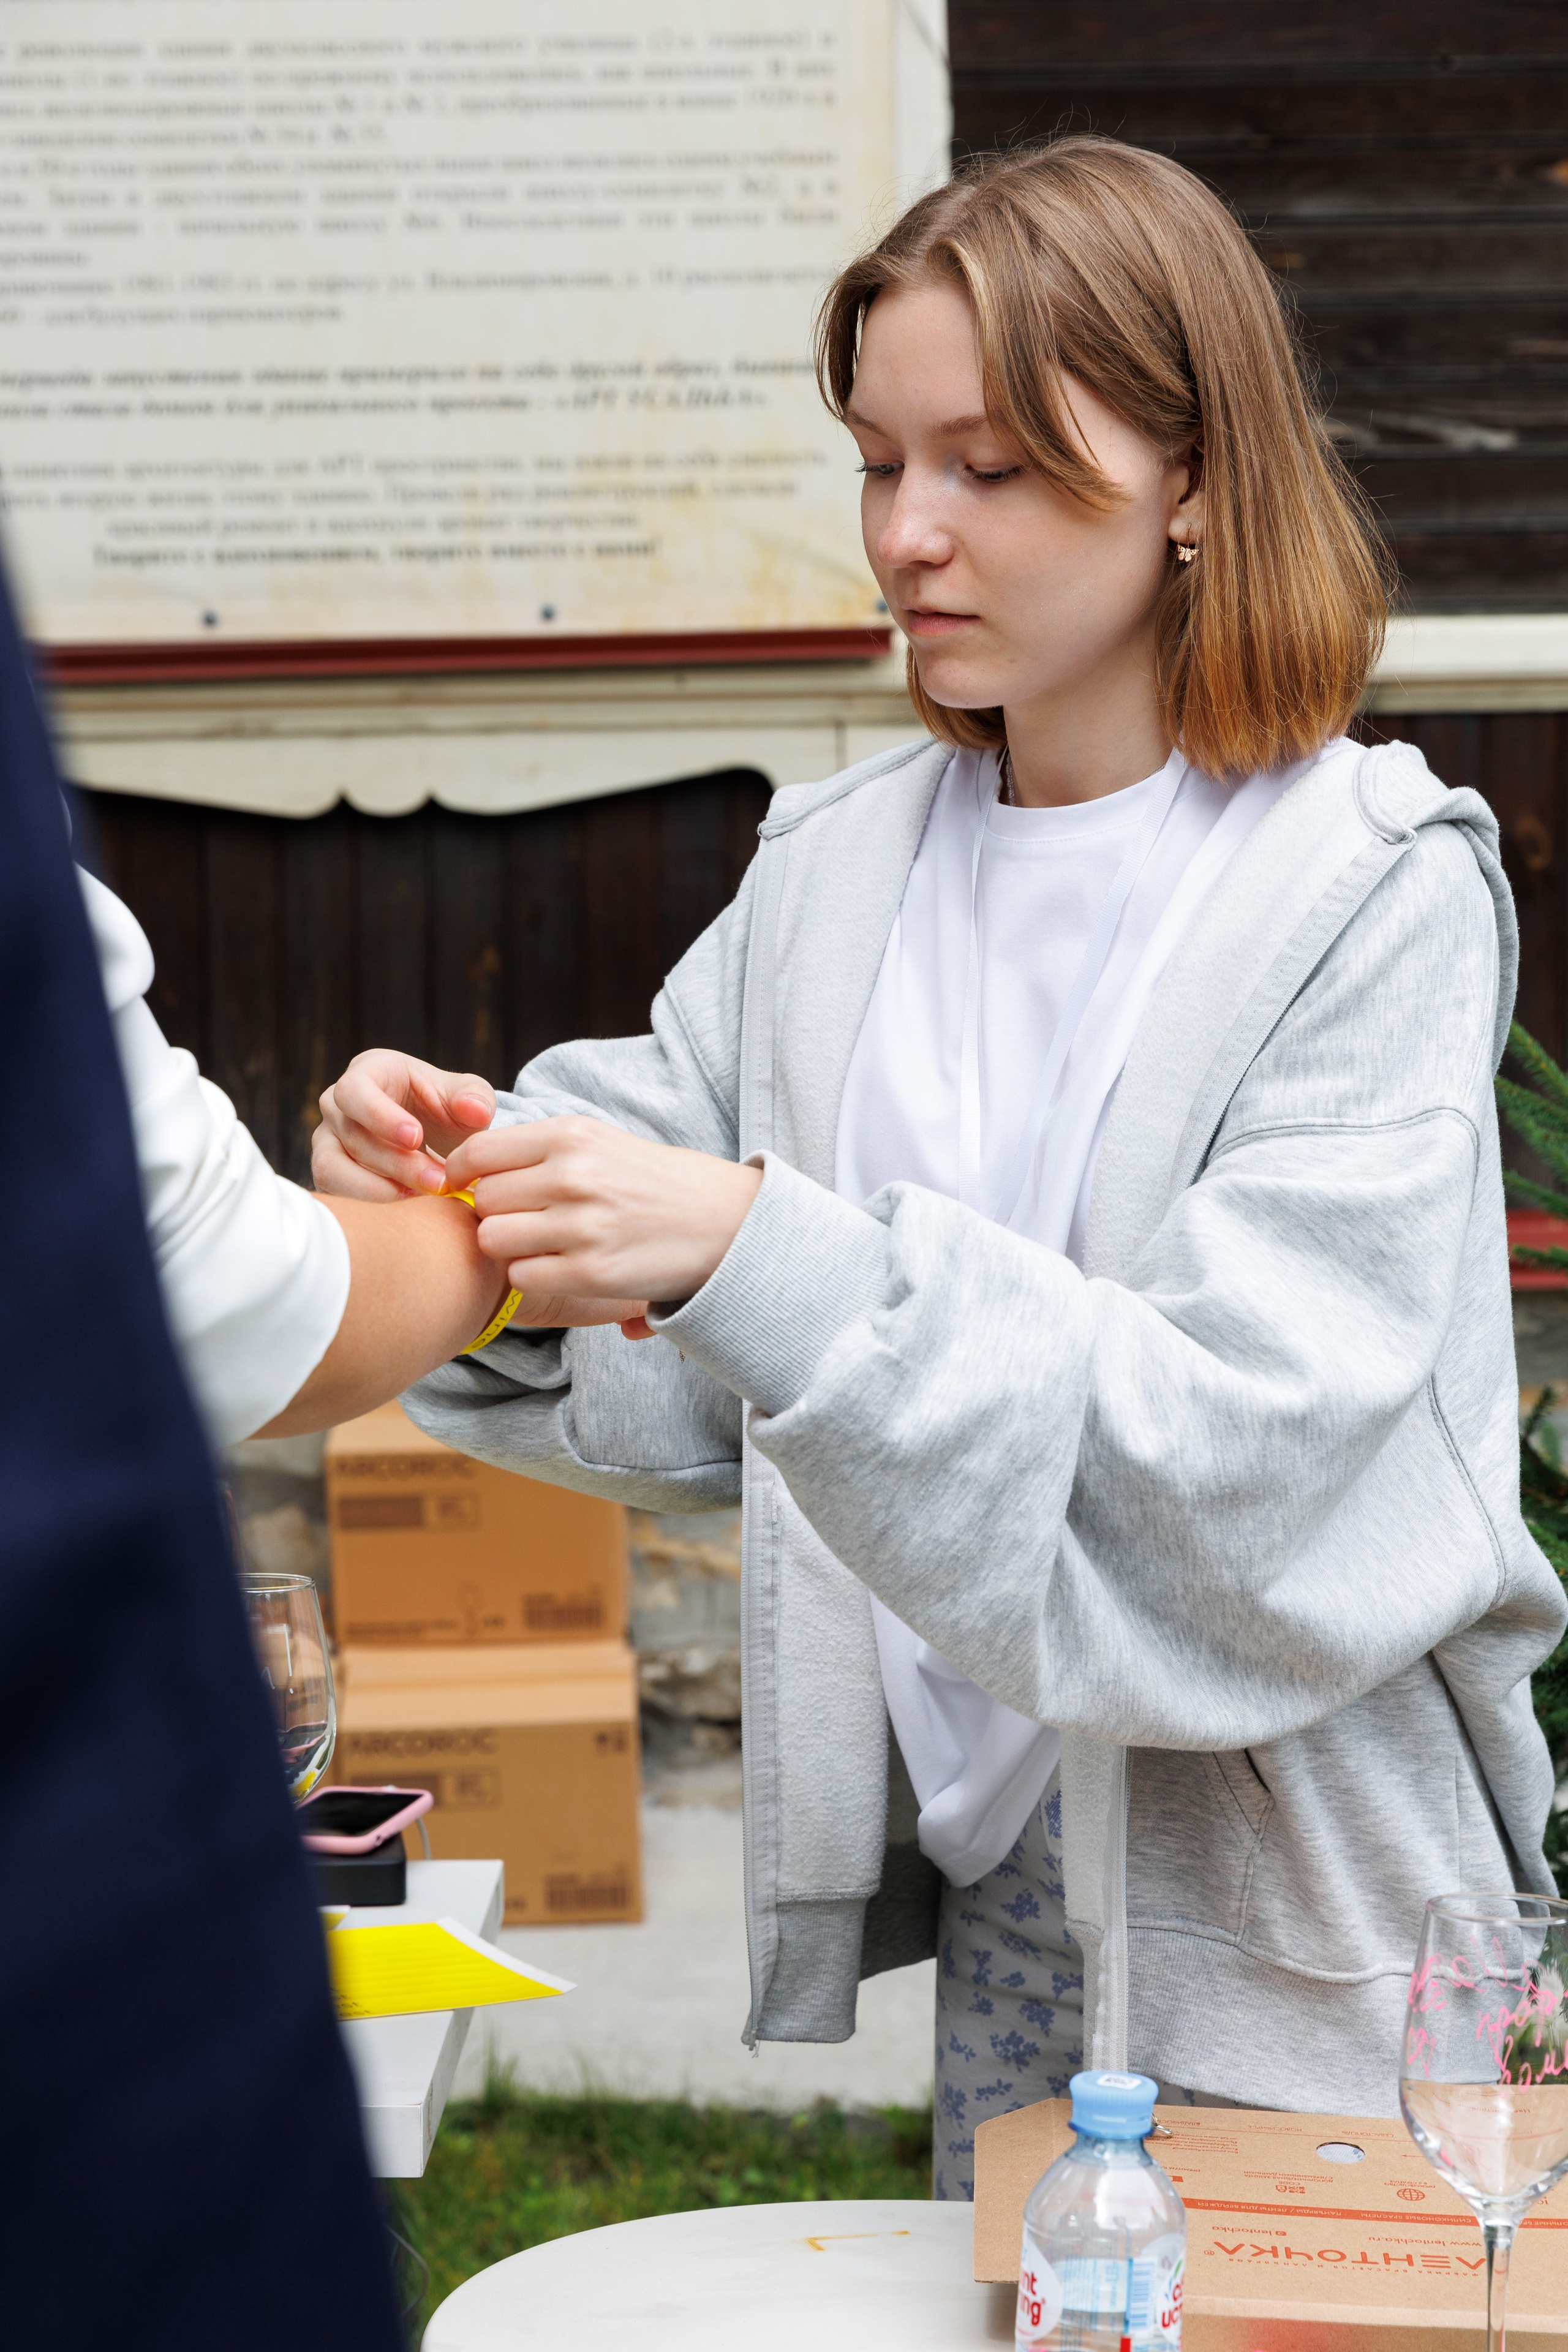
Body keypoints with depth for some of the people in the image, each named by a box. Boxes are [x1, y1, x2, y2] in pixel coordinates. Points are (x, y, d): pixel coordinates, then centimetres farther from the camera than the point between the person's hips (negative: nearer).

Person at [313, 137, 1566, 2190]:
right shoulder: (839, 868, 3)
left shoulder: (1373, 891, -13)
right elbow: (670, 1384, 4)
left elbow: (1240, 1432, -25)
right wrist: (475, 1181, -17)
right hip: (998, 1858, 5)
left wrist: (761, 1254, -35)